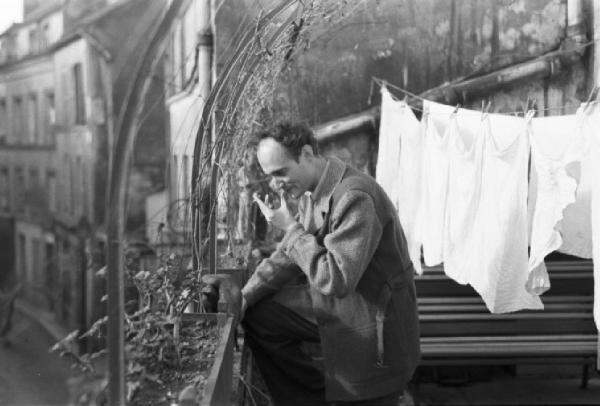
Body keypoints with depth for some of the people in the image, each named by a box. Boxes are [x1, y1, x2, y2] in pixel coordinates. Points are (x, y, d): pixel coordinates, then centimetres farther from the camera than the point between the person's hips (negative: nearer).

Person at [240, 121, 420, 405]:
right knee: (257, 316, 4)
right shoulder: (311, 193, 2)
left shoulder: (355, 198, -27)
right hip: (333, 308, 9)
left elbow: (337, 281, -31)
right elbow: (286, 257, 10)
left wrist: (291, 228, -24)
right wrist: (244, 298, -3)